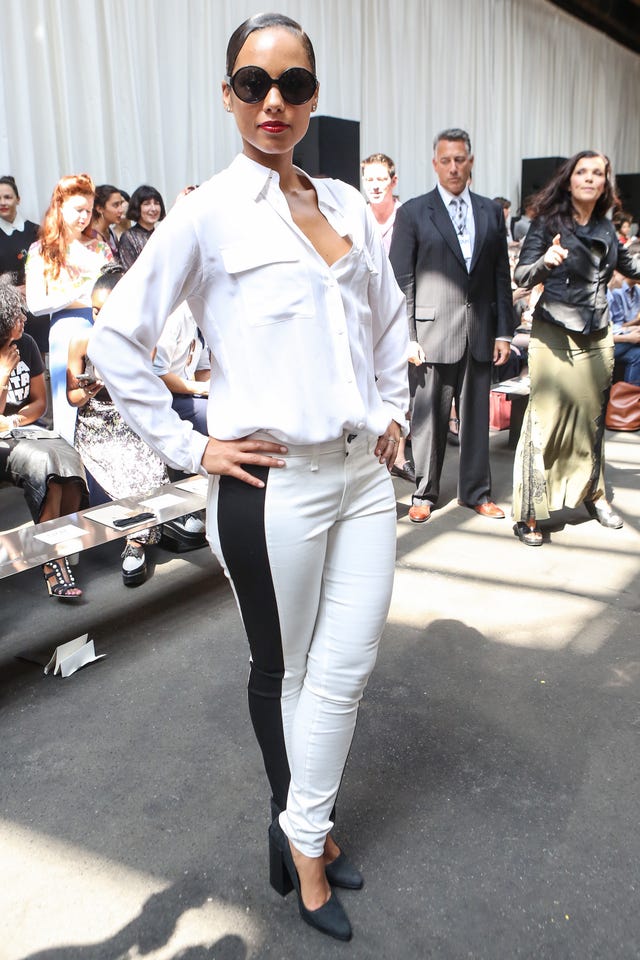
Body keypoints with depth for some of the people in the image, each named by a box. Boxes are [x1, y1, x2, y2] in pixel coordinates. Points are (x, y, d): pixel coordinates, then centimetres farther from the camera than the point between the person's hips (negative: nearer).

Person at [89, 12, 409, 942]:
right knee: (284, 670, 13)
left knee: (346, 670, 10)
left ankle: (305, 832, 32)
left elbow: (390, 312, 23)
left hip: (364, 475, 5)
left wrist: (393, 408, 13)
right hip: (272, 484, -5)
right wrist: (188, 446, -9)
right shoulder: (208, 213, -6)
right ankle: (298, 826, 37)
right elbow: (117, 335, -8)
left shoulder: (347, 204, 10)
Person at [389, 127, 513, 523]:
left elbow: (502, 276, 12)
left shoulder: (491, 211, 13)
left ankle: (476, 492, 21)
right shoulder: (413, 212, 2)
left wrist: (504, 331, 5)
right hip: (433, 331, -3)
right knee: (430, 417, 2)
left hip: (480, 332, 3)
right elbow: (401, 280, -2)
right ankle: (425, 494, 16)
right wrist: (406, 337, -9)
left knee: (477, 415, 9)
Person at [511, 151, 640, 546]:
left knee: (592, 415, 14)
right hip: (555, 334, -5)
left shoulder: (605, 228, 11)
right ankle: (530, 512, -3)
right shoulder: (548, 222, -4)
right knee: (547, 417, -9)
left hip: (598, 336, 5)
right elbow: (522, 276, -13)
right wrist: (546, 261, -32)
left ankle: (593, 491, 32)